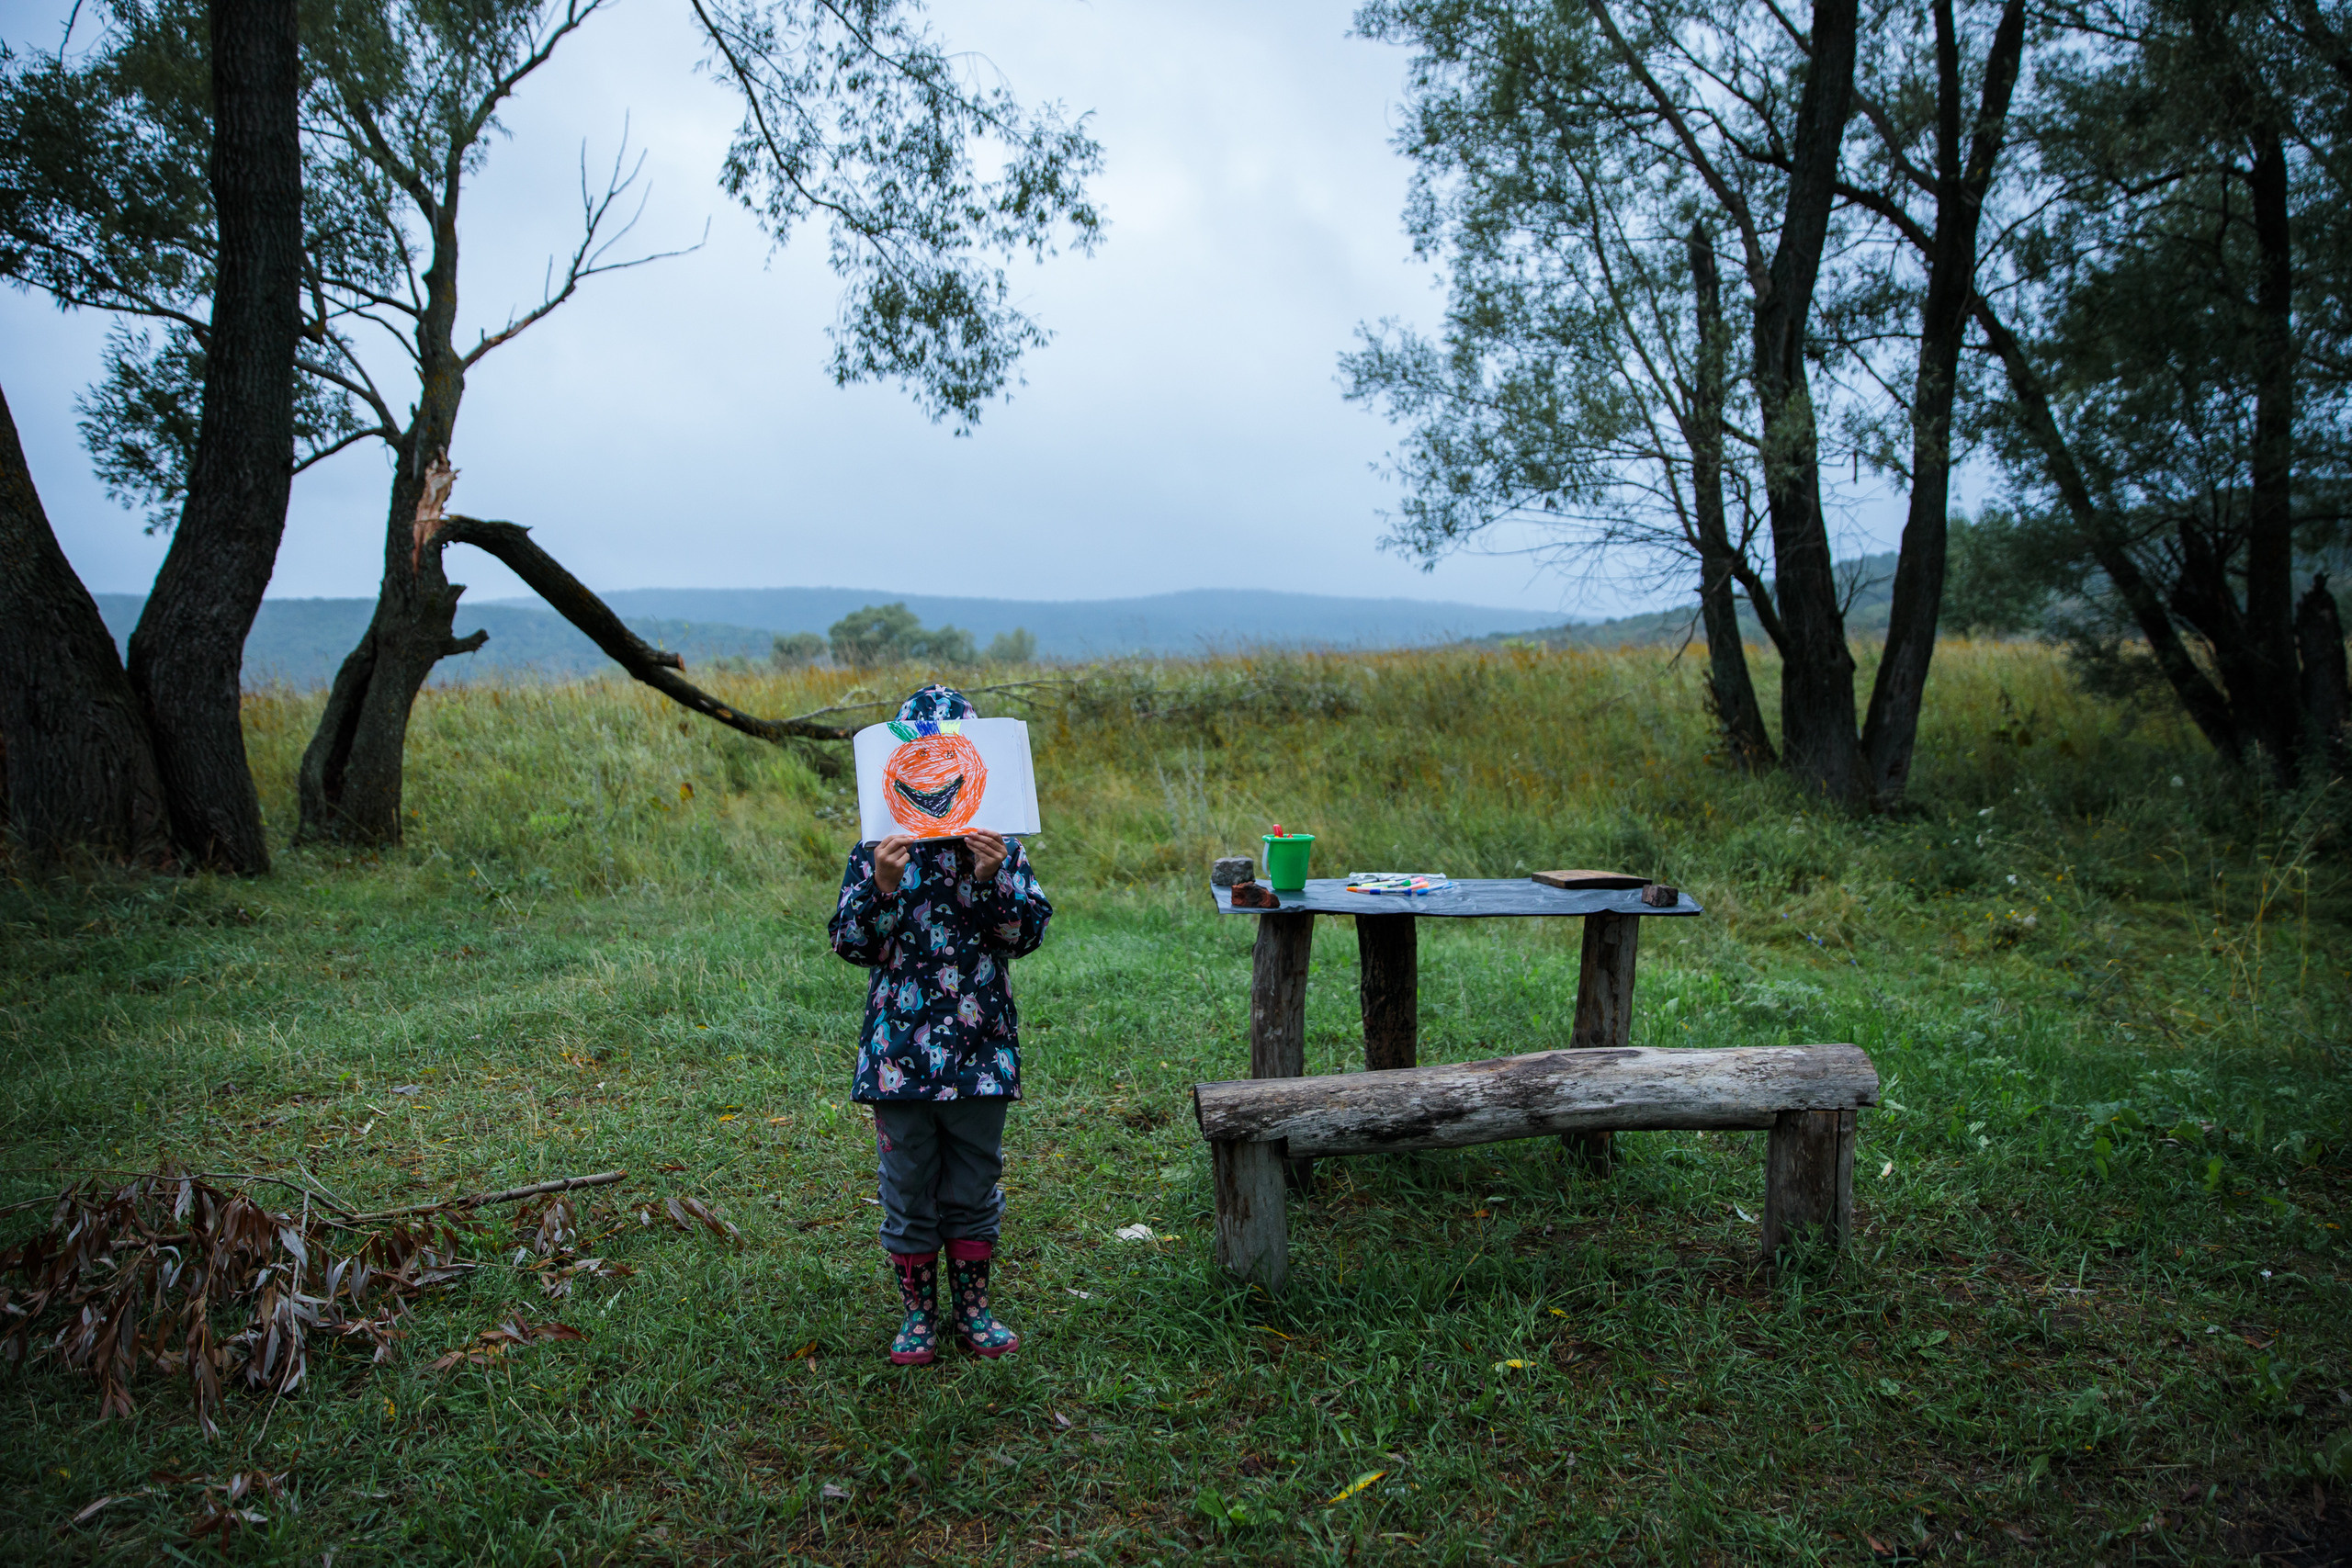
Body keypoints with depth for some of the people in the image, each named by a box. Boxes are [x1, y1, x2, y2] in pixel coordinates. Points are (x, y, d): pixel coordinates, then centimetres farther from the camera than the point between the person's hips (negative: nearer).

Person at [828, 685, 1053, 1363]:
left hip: (980, 1049, 1)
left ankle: (973, 1309, 30)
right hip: (900, 1049, 0)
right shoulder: (877, 849, -2)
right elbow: (851, 945, -5)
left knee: (974, 1188, 13)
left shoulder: (998, 845, 0)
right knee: (908, 1191, 10)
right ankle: (918, 1313, 28)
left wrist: (993, 878, -21)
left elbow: (1027, 934, -5)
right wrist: (882, 888, -22)